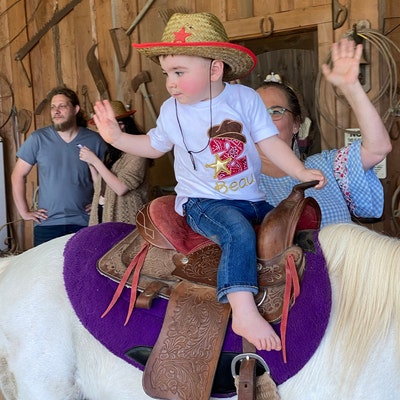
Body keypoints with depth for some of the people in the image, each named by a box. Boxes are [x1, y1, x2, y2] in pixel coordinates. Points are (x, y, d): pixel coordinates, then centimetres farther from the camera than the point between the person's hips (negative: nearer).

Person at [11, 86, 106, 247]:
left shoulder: (94, 140, -1)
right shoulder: (38, 139, -2)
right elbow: (18, 176, 3)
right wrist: (24, 212, -1)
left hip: (83, 223, 0)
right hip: (47, 224, 0)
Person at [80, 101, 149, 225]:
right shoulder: (112, 151, 12)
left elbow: (121, 188, -18)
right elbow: (100, 188, 14)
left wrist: (95, 161, -14)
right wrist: (90, 164, 1)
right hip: (102, 215, 6)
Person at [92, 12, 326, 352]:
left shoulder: (245, 98, -4)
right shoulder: (171, 111, 0)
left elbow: (270, 142, -2)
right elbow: (153, 146, 16)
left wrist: (301, 173, -13)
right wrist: (117, 137, 3)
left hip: (251, 198, 4)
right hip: (203, 202, -3)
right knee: (239, 231, -30)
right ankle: (244, 313, -36)